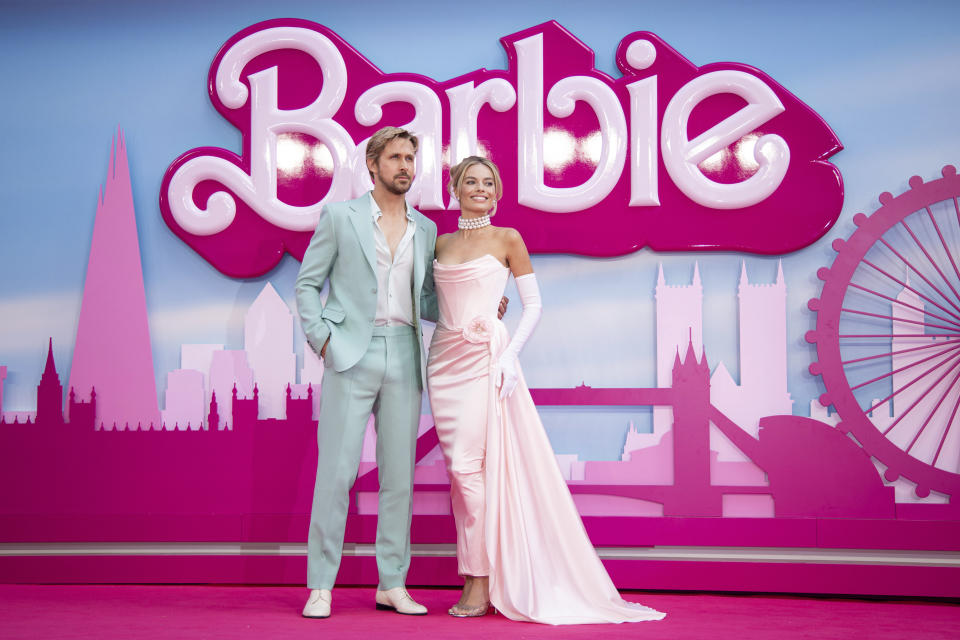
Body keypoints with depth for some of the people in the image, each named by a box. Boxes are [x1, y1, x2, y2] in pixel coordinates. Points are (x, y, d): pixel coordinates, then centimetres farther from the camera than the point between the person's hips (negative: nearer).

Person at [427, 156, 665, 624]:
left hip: (485, 359, -5)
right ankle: (476, 575, 12)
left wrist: (510, 354, -11)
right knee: (459, 469, 4)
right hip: (444, 359, 5)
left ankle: (482, 582, -4)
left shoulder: (507, 239, 2)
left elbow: (533, 304, 0)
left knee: (471, 466, -12)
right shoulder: (441, 243, 15)